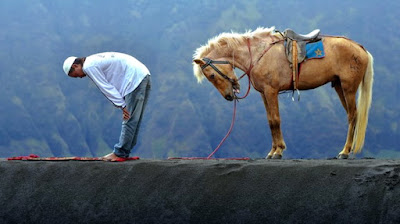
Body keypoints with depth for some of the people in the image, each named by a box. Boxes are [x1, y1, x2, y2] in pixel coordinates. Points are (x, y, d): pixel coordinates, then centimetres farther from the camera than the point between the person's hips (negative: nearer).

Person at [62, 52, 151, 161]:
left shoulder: (89, 67, -8)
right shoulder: (96, 60, 23)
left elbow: (106, 87, -12)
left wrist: (122, 105, -11)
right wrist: (122, 105, 11)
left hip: (135, 78, -10)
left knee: (129, 120, -6)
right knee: (133, 120, 12)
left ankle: (119, 154, -3)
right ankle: (124, 152, 18)